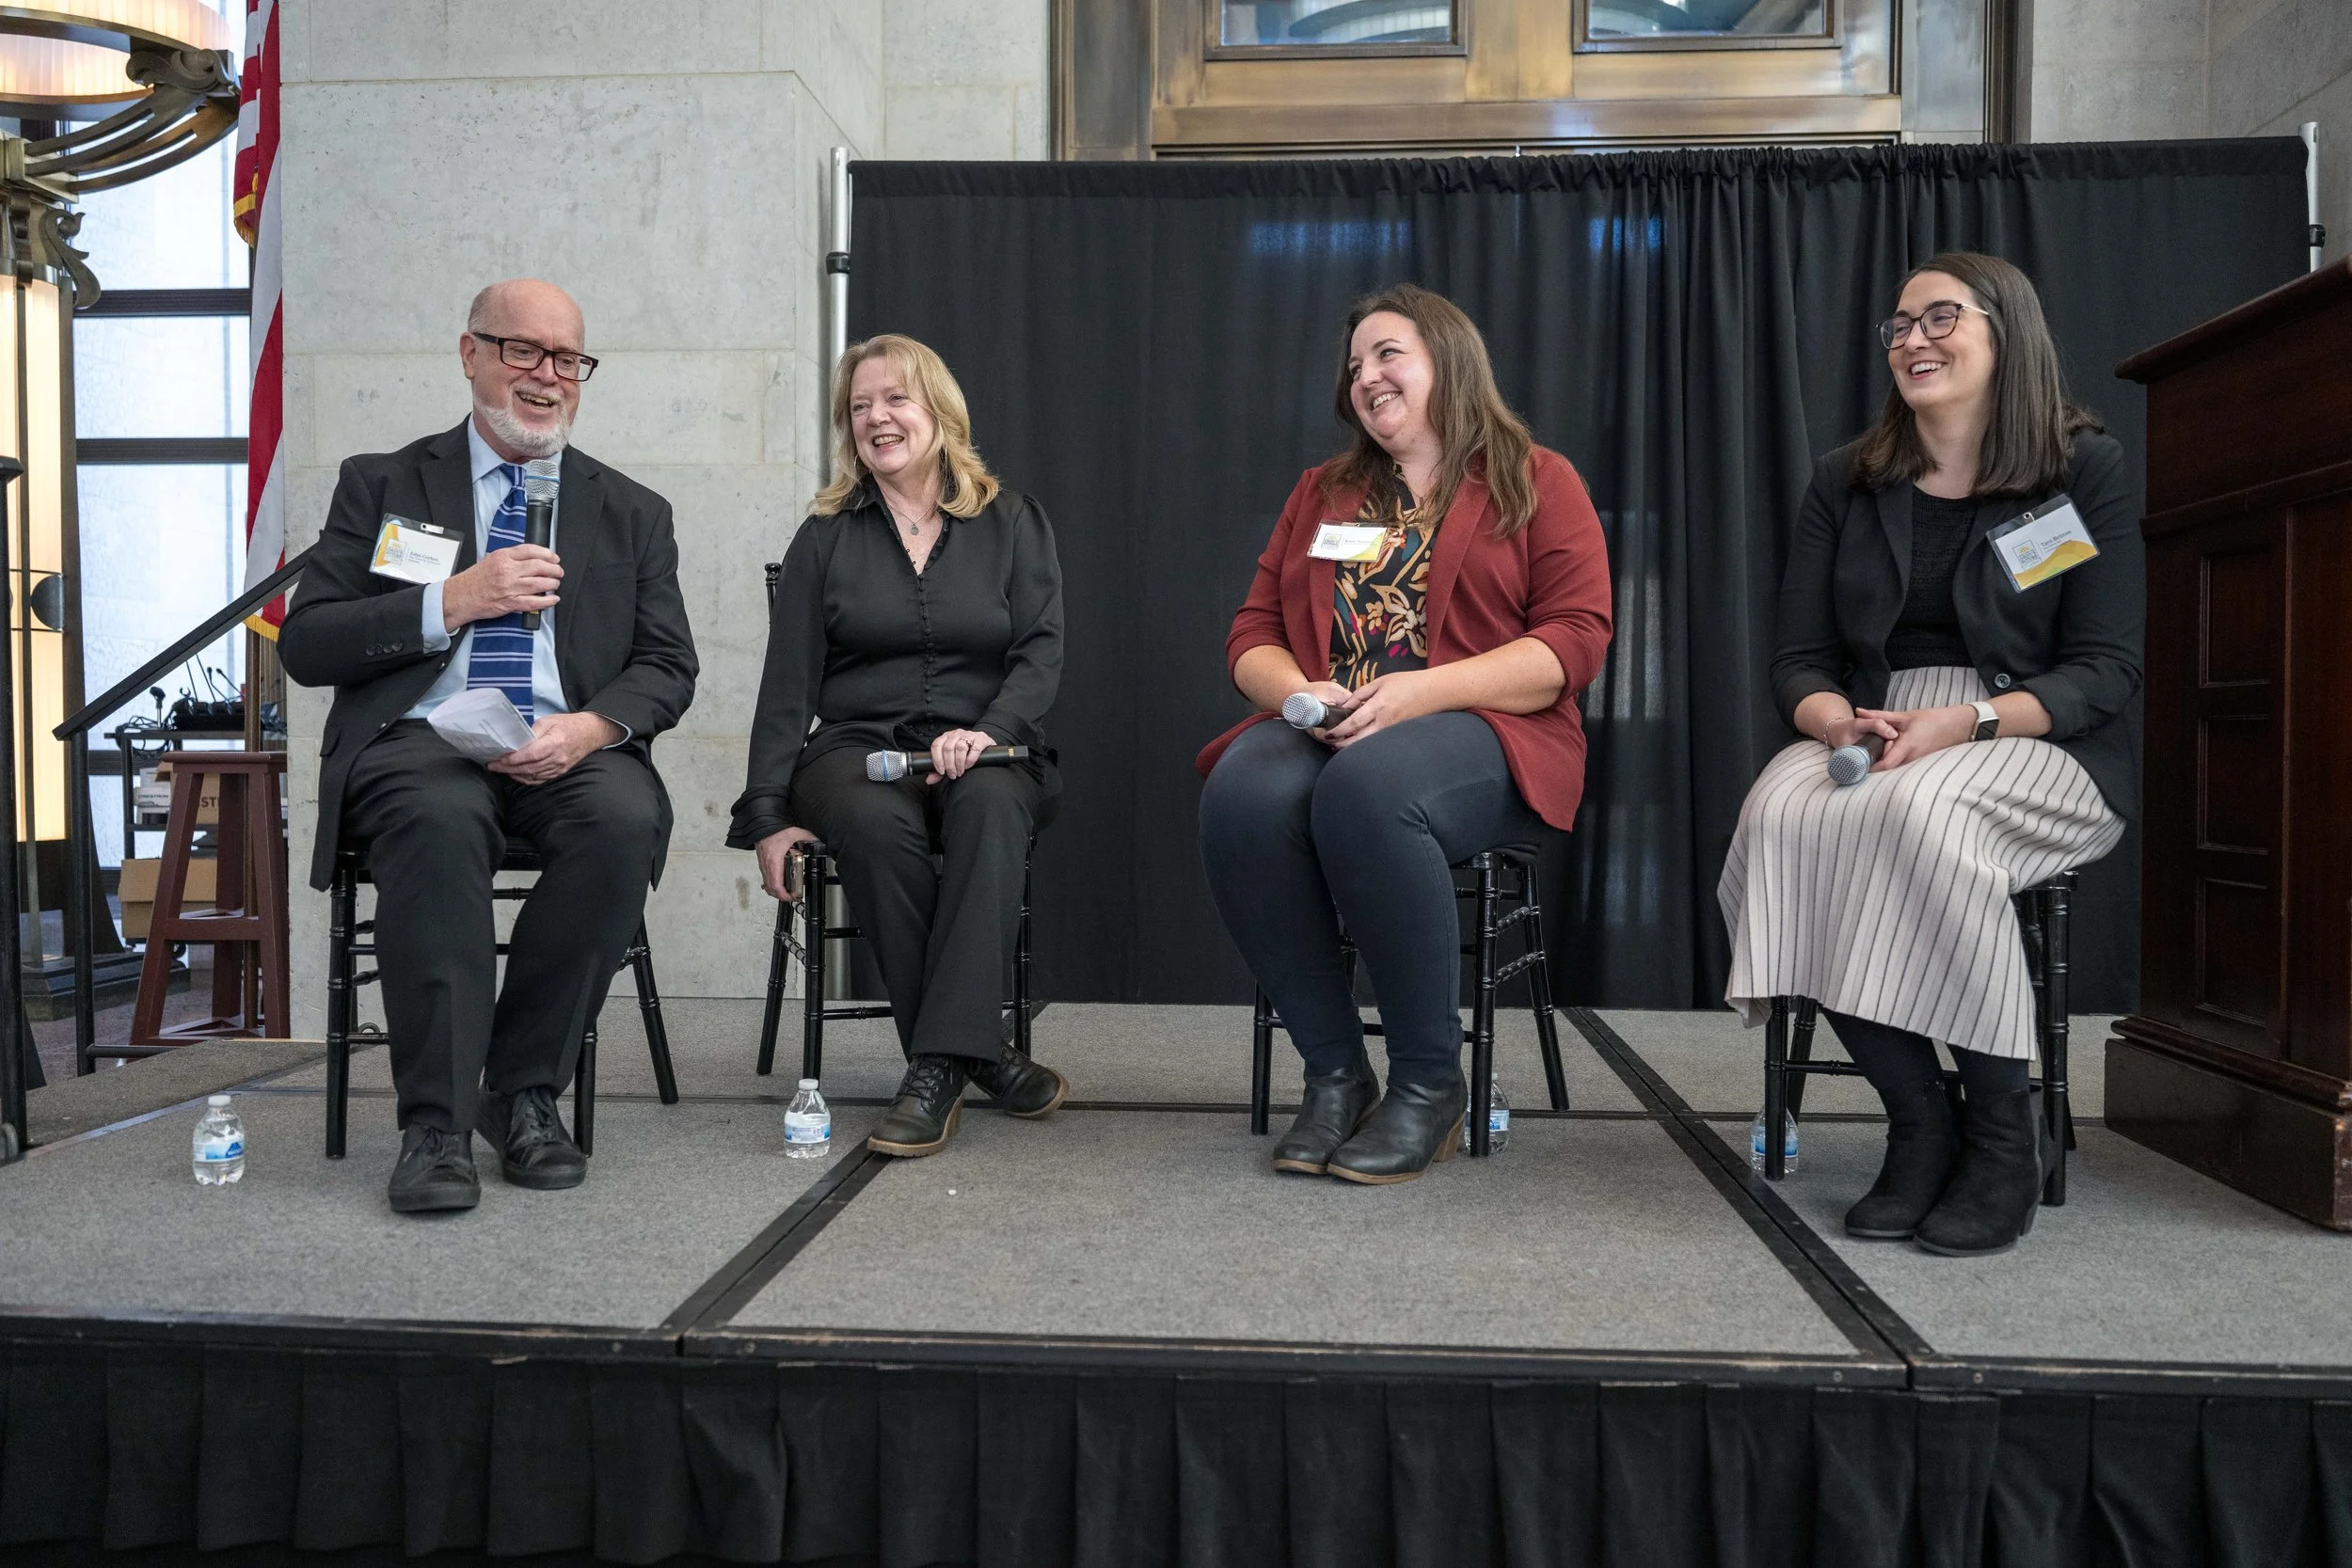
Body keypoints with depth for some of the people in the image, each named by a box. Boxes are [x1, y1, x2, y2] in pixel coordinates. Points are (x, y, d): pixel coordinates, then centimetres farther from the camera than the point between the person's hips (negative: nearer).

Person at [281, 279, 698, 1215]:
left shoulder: (633, 513, 19)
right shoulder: (382, 486, 15)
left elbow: (667, 669, 10)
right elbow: (305, 645, 5)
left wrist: (591, 726, -12)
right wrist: (454, 600, -9)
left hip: (568, 748, 1)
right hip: (420, 741, -1)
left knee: (625, 818, -33)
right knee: (440, 817, -36)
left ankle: (525, 1095, -19)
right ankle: (435, 1126, -29)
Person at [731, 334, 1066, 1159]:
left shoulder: (1012, 522, 12)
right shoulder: (826, 536, 13)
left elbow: (1041, 651, 2)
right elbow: (788, 686, 7)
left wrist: (990, 729, -19)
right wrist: (769, 817, -3)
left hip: (983, 753, 0)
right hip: (857, 747, 1)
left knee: (990, 804, -37)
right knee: (875, 825, -35)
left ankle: (938, 1064, -39)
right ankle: (976, 1050, -27)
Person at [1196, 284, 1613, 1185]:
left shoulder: (1537, 482, 10)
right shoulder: (1322, 494, 23)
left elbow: (1575, 640, -3)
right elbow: (1253, 634, 18)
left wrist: (1422, 690, -16)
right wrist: (1298, 691, -7)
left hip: (1482, 737, -3)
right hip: (1324, 732, 4)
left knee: (1365, 790, -38)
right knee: (1242, 795, -32)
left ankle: (1428, 1083, -21)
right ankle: (1333, 1074, -19)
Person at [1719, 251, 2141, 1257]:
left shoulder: (2085, 469, 3)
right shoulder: (1847, 484, 13)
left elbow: (2106, 672, -4)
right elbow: (1800, 660, 9)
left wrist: (1965, 723, -21)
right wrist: (1835, 719, -16)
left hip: (2044, 749, -3)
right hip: (1875, 739, 3)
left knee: (1921, 812, -37)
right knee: (1784, 817, -32)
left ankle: (2005, 1138, -18)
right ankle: (1918, 1125, -18)